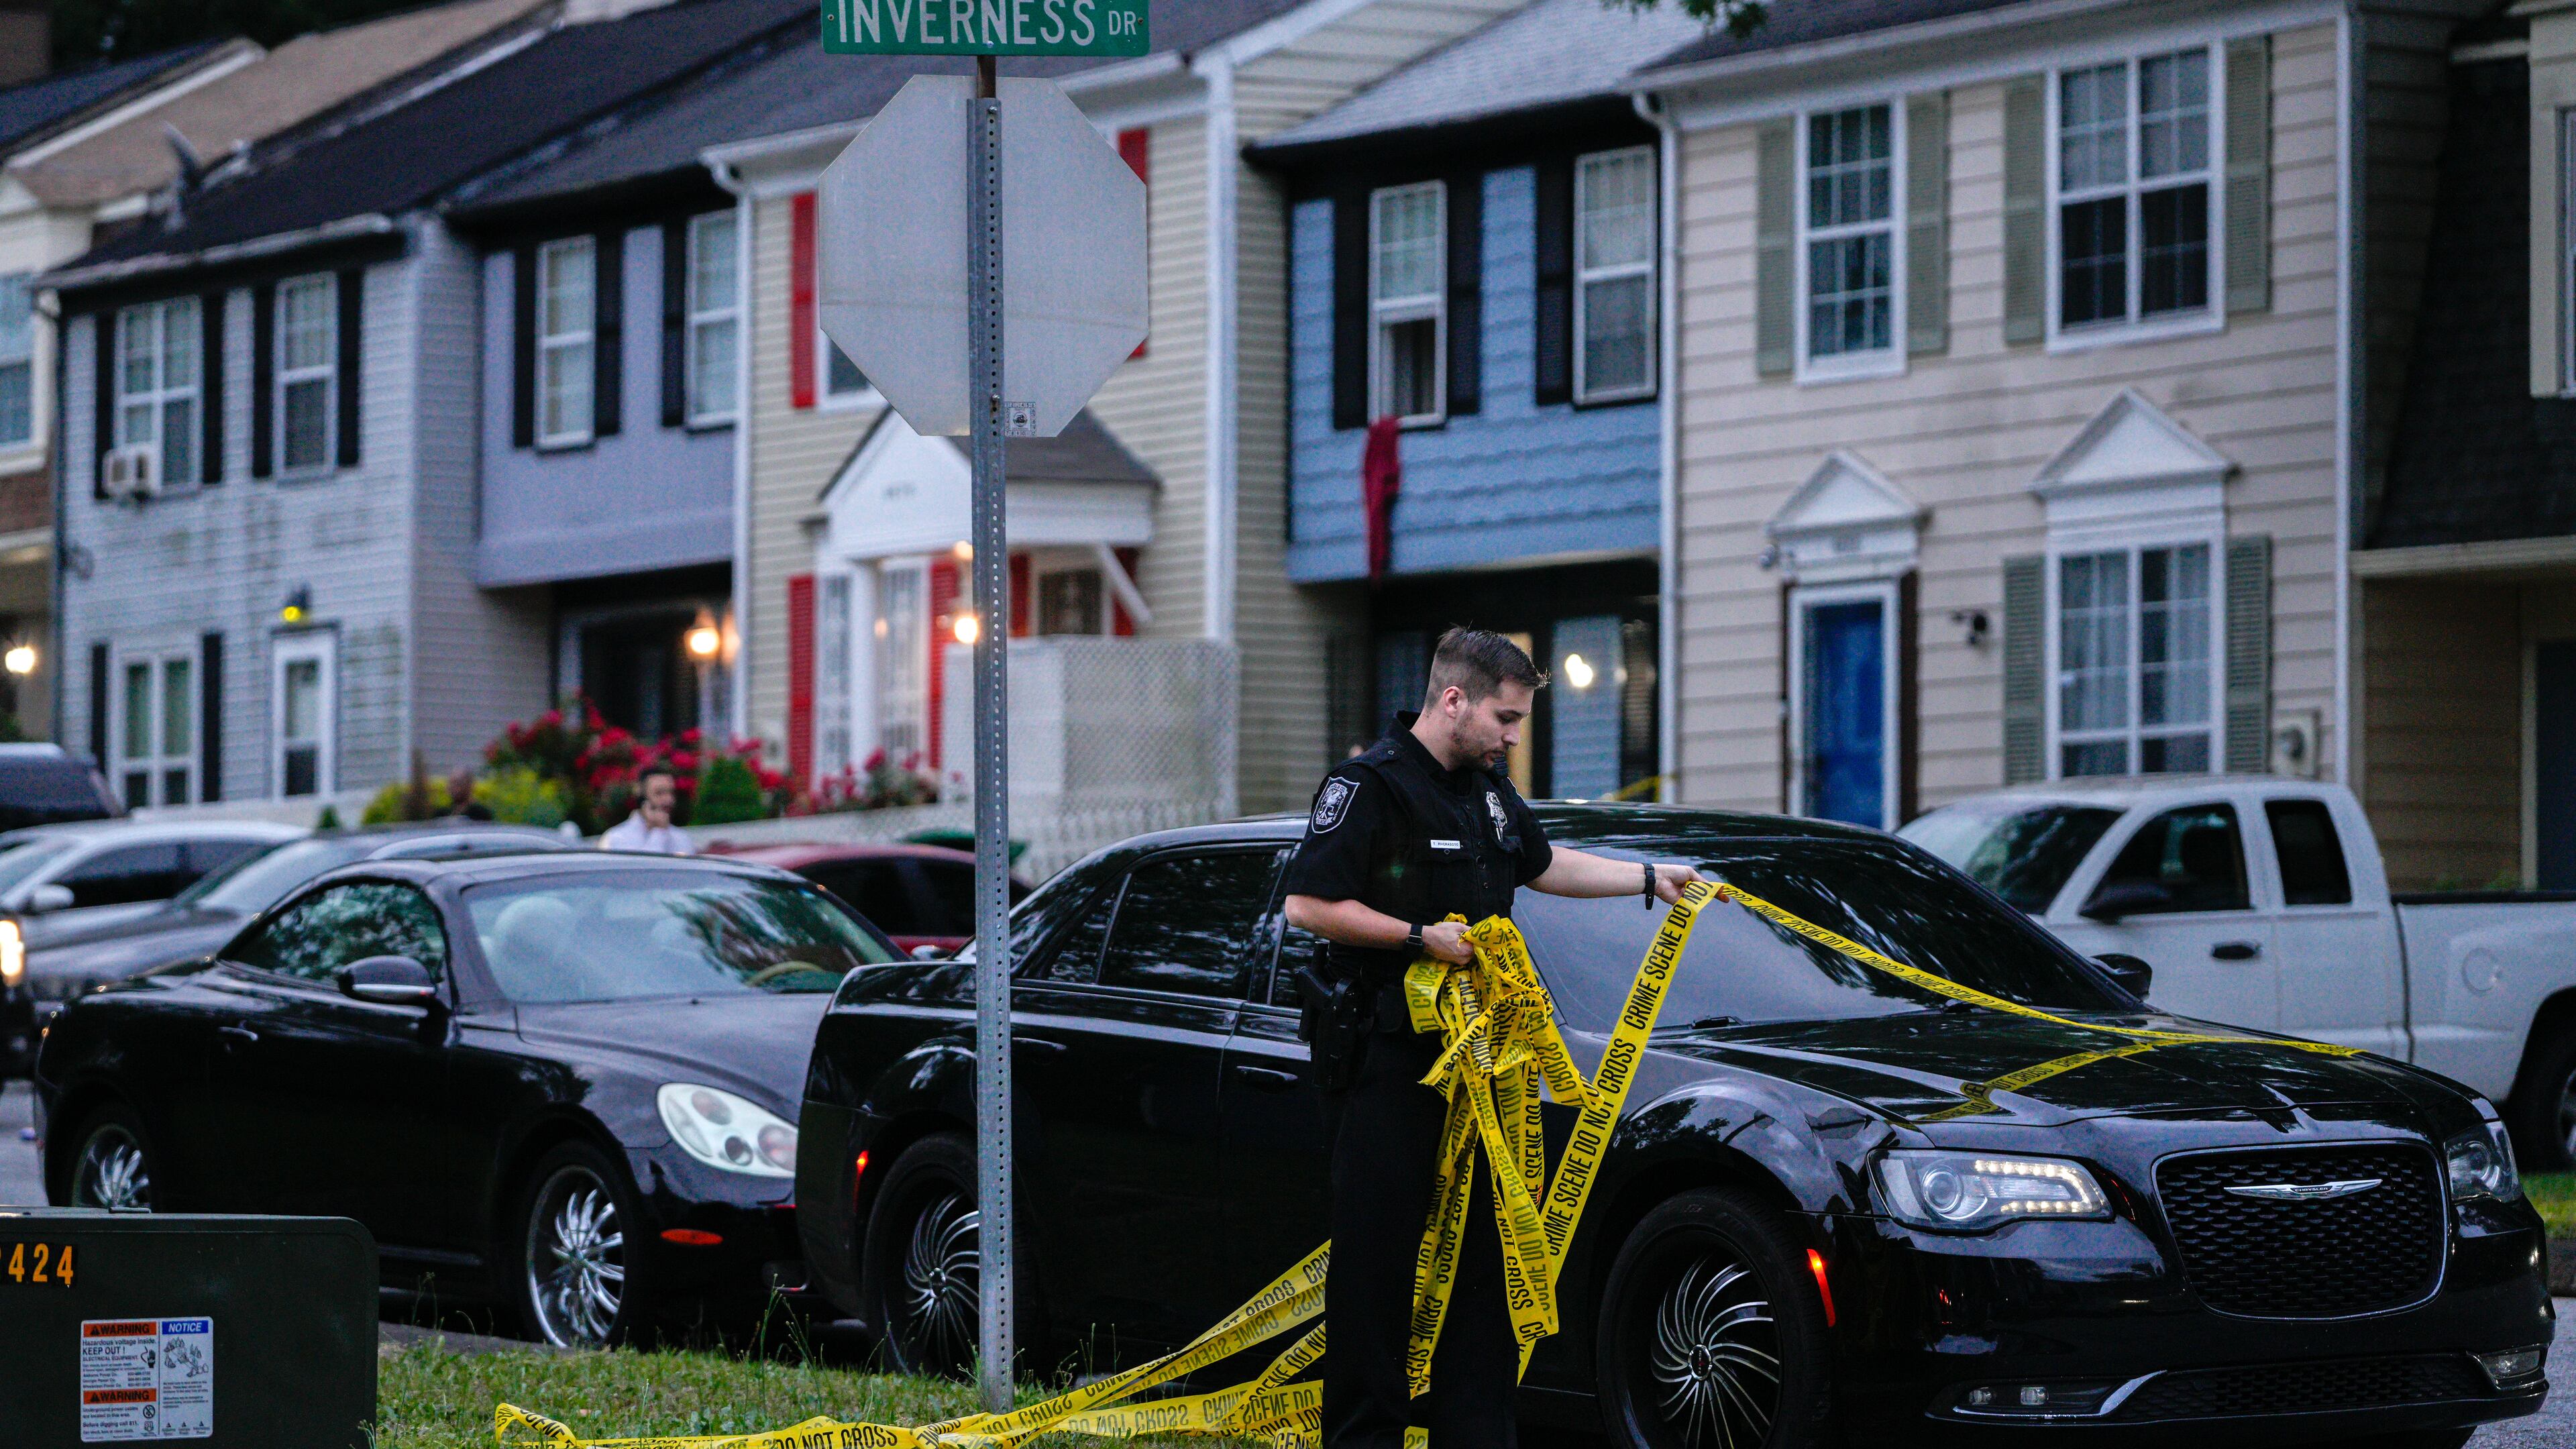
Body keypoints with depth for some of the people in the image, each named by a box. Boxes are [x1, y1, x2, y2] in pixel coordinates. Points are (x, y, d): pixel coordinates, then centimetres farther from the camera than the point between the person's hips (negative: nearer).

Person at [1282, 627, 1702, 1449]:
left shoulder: (1487, 790, 15)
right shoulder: (1368, 787, -11)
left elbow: (1541, 865, 31)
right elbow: (1308, 905, -16)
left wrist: (1649, 880, 27)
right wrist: (1422, 936, -18)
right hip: (1387, 1056, -8)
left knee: (1482, 1240, 8)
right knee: (1377, 1248, -5)